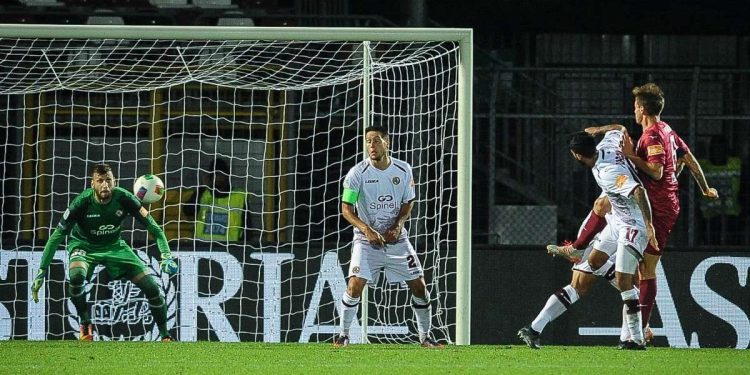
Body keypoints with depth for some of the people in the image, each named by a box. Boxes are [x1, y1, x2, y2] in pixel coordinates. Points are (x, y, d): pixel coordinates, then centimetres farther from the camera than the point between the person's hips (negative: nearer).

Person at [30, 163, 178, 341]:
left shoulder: (123, 198, -22)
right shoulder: (83, 202, -27)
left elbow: (153, 227, -15)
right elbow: (57, 235, -20)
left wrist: (166, 256, -29)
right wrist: (41, 272, -23)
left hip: (114, 246, 2)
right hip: (84, 246, -2)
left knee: (151, 286, -9)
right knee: (76, 275, -37)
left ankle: (165, 335, 12)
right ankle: (85, 324, -12)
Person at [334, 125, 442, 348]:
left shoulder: (403, 170, -1)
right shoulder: (358, 173, -11)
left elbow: (408, 203, 10)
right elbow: (346, 209, -11)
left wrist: (398, 225, -9)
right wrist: (367, 230, -26)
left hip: (396, 238, 3)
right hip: (367, 239, -3)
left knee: (419, 286, 0)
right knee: (355, 285, -18)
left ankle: (425, 337, 15)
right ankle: (343, 334, -2)